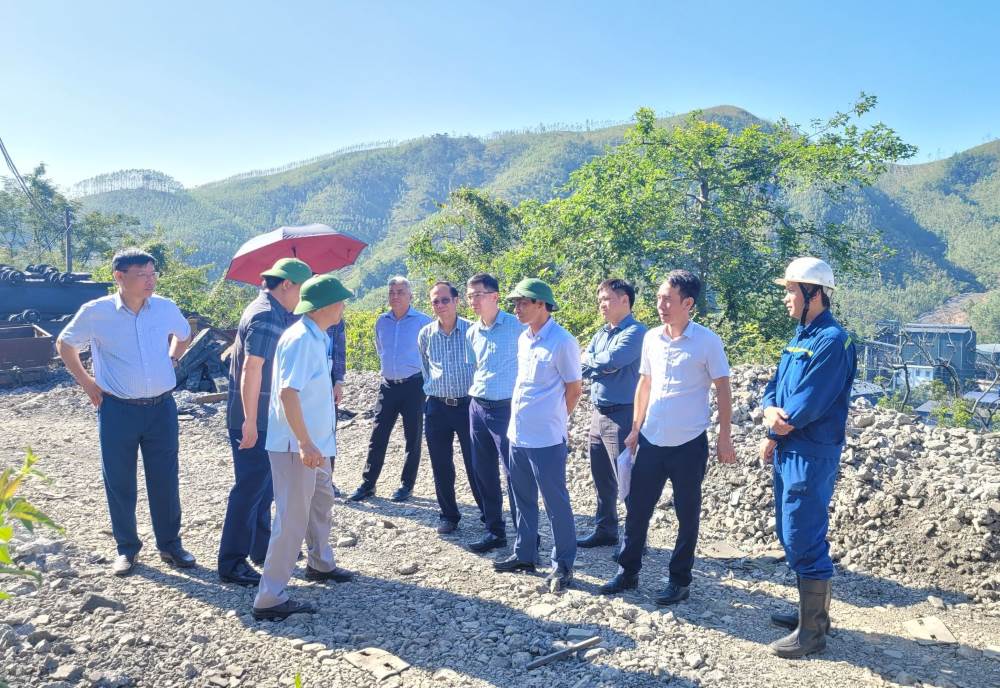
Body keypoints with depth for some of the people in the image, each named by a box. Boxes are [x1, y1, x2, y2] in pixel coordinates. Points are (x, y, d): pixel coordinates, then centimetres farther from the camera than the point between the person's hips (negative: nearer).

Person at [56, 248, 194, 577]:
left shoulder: (166, 308, -1)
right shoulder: (95, 312, -8)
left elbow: (183, 335, 21)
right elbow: (64, 344, 10)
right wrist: (86, 382, 4)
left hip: (161, 407, 2)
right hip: (117, 410, -1)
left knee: (165, 480, 8)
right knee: (119, 482, 7)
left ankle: (169, 544, 23)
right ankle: (126, 548, 25)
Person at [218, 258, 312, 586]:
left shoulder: (276, 314, 12)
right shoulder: (265, 316, -20)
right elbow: (251, 369, -26)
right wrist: (250, 422, -26)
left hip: (265, 419, 10)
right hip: (252, 420, -10)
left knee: (264, 484, 20)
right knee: (250, 487, -2)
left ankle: (261, 547, 35)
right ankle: (231, 562, 10)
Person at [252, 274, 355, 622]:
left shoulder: (318, 337, 9)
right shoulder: (300, 338, -21)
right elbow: (287, 392, -28)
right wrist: (304, 442, -31)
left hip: (316, 441, 10)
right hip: (296, 445, -10)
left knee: (321, 501, 25)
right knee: (293, 518, -4)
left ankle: (320, 564, 45)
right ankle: (269, 599, 5)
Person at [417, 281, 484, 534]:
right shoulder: (425, 334, 2)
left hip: (467, 405, -3)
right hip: (437, 407, 3)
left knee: (475, 465, 4)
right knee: (441, 466, 9)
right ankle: (448, 515, 26)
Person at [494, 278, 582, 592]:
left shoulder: (562, 341, -14)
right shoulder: (523, 338, 9)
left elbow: (574, 390, -7)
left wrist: (552, 420, 3)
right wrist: (521, 417, 15)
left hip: (546, 439, -8)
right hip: (518, 434, 8)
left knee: (556, 502, 4)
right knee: (523, 499, 19)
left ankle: (563, 564, 18)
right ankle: (524, 554, 34)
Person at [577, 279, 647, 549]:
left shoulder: (635, 332, -11)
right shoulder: (601, 334, 14)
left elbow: (611, 360, -25)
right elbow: (581, 367, 6)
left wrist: (590, 361, -5)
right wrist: (604, 365, -12)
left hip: (623, 415, -8)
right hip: (599, 414, 8)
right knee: (601, 477, 16)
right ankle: (605, 530, 30)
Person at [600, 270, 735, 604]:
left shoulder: (707, 341, -10)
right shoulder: (651, 338, 4)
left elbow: (723, 389, -5)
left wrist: (725, 437, -8)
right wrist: (635, 429, 12)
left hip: (688, 444, -5)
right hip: (651, 441, 5)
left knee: (687, 515, 9)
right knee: (636, 508, 11)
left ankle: (680, 580, 24)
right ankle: (628, 571, 27)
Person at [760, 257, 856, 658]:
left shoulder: (832, 340, -17)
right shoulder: (800, 336, 13)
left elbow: (807, 405, -22)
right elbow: (774, 387, 11)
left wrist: (773, 435, -7)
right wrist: (770, 411, -11)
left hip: (811, 455, -10)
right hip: (789, 452, 10)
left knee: (804, 541, -3)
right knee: (793, 536, 18)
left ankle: (812, 632, 10)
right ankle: (812, 611, 32)